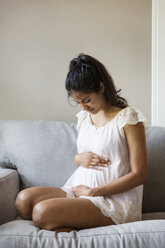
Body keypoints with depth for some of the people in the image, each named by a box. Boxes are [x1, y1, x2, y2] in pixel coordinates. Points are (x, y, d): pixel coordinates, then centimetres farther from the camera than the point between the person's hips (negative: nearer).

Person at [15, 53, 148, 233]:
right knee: (23, 199, -17)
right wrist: (79, 158, -1)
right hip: (79, 189, 8)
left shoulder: (128, 118, -9)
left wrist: (93, 191, -13)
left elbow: (139, 175, -12)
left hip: (114, 199, -7)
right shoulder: (84, 116, 13)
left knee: (42, 212, -28)